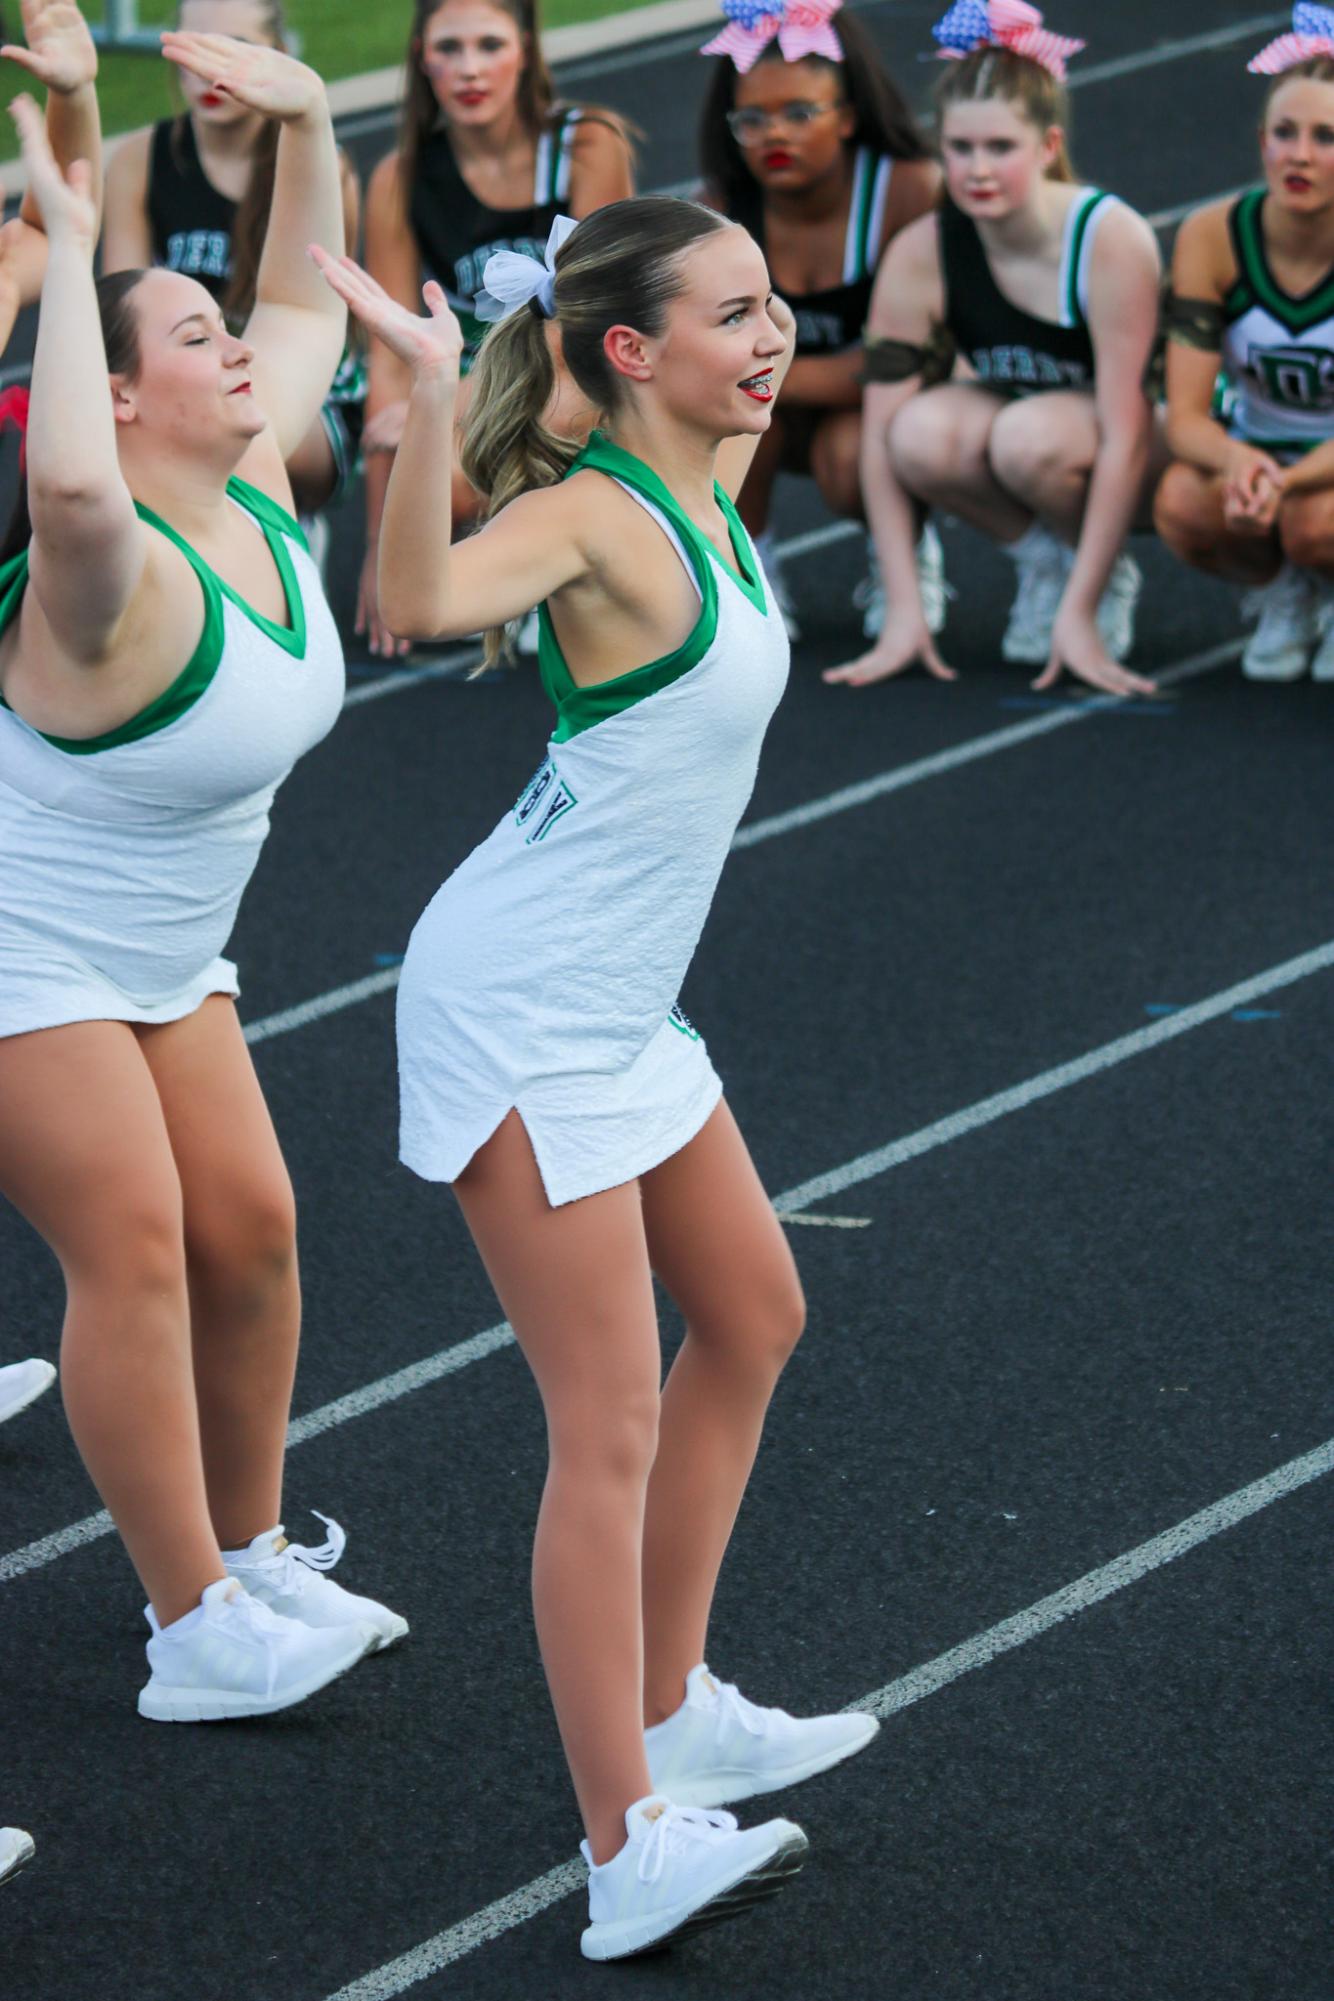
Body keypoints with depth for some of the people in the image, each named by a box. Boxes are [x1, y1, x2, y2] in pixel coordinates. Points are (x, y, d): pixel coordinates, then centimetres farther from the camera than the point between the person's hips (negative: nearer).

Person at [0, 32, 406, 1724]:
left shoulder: (256, 495, -4)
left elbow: (307, 309, 14)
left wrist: (305, 123, -1)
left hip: (162, 952, 9)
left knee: (247, 1223, 5)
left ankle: (247, 1551, 22)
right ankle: (194, 1633, -9)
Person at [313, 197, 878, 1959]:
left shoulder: (703, 488, 5)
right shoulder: (590, 517, -20)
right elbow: (421, 601, -44)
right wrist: (428, 392, -51)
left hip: (620, 1003, 10)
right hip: (520, 1006, -10)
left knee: (754, 1318, 22)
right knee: (613, 1427, -11)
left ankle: (670, 1713, 35)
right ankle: (629, 1854, -11)